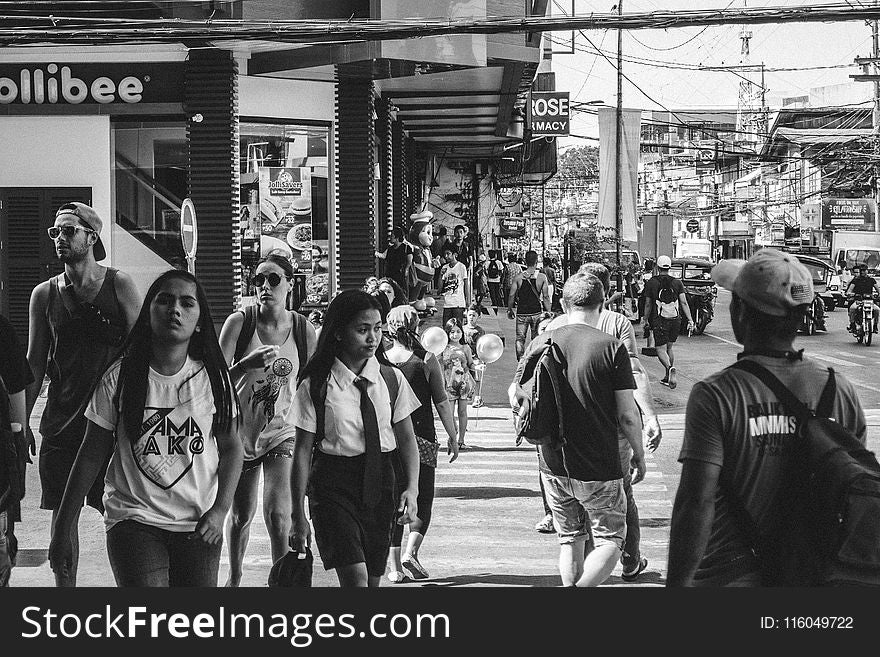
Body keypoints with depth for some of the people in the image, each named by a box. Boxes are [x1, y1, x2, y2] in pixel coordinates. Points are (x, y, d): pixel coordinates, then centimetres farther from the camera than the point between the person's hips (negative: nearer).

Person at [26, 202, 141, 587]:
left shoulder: (118, 285, -2)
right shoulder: (44, 294, 6)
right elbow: (34, 363, 11)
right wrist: (22, 421, 7)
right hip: (61, 422, 3)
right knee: (62, 513, 6)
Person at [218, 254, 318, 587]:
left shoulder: (303, 330, -6)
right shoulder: (239, 322, -10)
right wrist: (248, 363, -33)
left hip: (282, 434, -1)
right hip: (240, 432, 1)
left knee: (278, 514, -19)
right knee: (240, 516, 15)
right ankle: (234, 577, 39)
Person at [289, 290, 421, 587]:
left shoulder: (391, 379, 3)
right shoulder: (315, 386, -7)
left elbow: (406, 439, 7)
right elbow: (303, 451, -4)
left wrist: (412, 488, -9)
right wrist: (299, 515, -6)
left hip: (380, 484, 4)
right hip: (333, 486, -4)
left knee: (374, 577, 8)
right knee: (355, 579, -16)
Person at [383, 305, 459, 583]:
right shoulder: (427, 359, -4)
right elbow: (442, 402, -3)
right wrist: (453, 436, 5)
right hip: (421, 439, -2)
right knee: (422, 501, 8)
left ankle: (395, 568, 6)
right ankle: (410, 553, -11)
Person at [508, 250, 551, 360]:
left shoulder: (518, 278, -6)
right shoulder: (542, 277, -6)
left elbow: (511, 295, -5)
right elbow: (546, 297, -5)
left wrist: (509, 310, 7)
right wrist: (548, 311, 4)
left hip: (522, 313, 0)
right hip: (537, 312, 0)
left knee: (520, 339, 7)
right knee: (536, 339, 13)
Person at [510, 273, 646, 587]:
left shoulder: (541, 343, -1)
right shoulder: (612, 348, -12)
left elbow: (517, 399, 7)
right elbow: (627, 414, -10)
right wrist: (639, 454, 4)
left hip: (554, 465, 4)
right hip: (600, 469, -4)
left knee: (571, 541, 18)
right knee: (610, 541, 8)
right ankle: (580, 588, -15)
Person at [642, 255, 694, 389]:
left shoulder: (651, 283, -1)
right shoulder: (677, 283, 4)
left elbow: (648, 305, 3)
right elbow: (684, 303, -3)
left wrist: (646, 321, 13)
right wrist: (690, 320, -3)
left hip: (660, 321, -3)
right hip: (675, 320, 3)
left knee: (661, 349, -2)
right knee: (669, 348, 17)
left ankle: (670, 367, -31)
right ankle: (668, 377, 17)